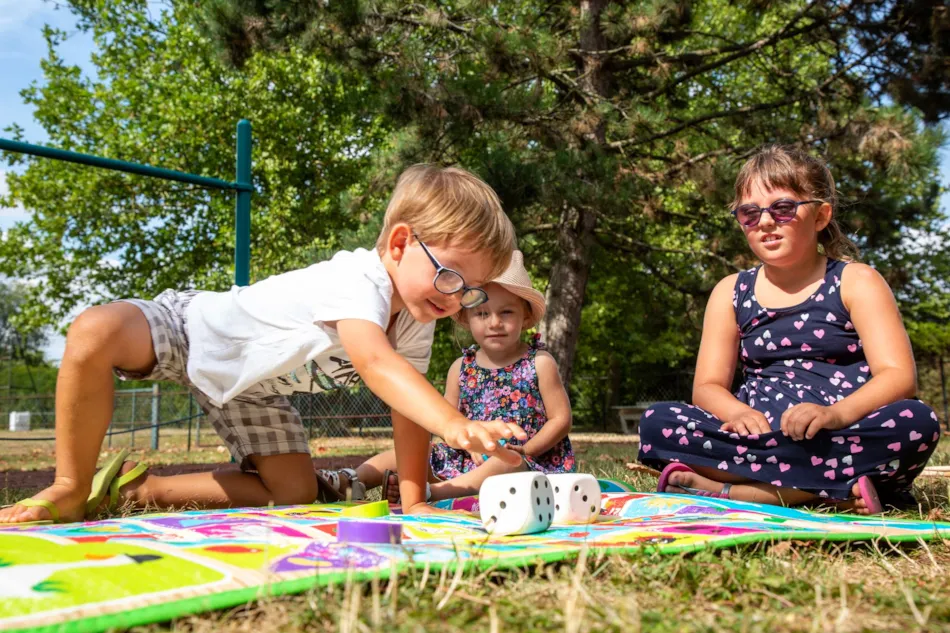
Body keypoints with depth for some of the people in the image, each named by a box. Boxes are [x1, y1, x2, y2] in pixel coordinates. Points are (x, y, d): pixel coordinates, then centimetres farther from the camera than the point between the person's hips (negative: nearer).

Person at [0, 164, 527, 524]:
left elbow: (408, 405, -8)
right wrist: (456, 425, -69)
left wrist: (413, 502, -16)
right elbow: (373, 362, -55)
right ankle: (73, 490, -15)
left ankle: (138, 487, 9)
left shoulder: (416, 321, -11)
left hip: (248, 385, 8)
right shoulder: (359, 279, -37)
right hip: (192, 326, -7)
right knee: (94, 333, -39)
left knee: (295, 493, -4)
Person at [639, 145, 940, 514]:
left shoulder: (856, 282, 7)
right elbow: (707, 386, 7)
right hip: (760, 437, 2)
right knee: (657, 424, -22)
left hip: (841, 439, -2)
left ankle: (731, 491, -30)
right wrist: (740, 414, -18)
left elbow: (898, 376, -6)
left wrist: (836, 414, -27)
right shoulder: (731, 293, 14)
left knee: (916, 423, -33)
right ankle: (838, 490, -27)